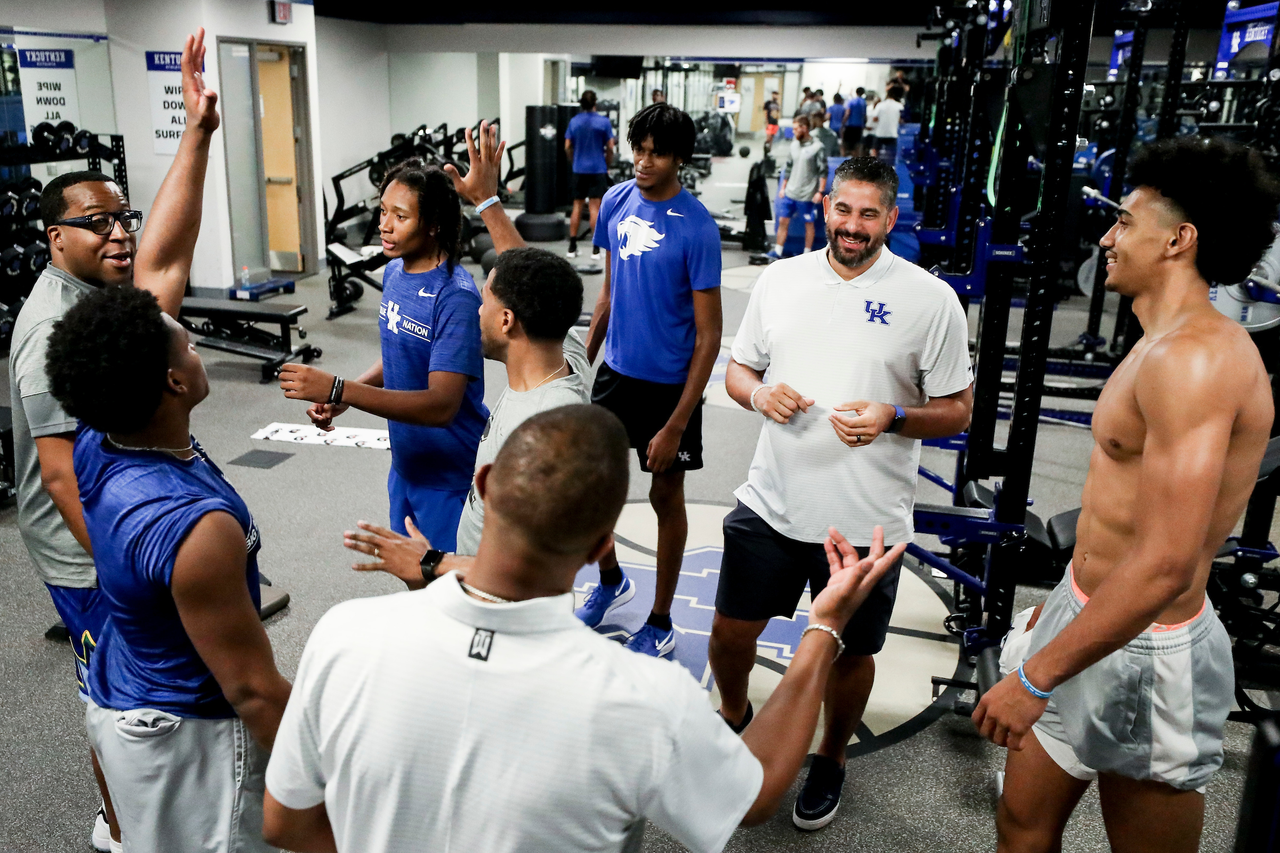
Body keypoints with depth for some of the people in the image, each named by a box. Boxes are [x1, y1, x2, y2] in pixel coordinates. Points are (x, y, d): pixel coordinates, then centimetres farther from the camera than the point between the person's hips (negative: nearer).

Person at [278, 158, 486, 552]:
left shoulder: (455, 296, -24)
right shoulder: (394, 272, 3)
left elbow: (442, 405, -30)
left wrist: (339, 390, -36)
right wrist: (339, 400, -2)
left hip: (451, 476, -8)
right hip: (406, 465, 8)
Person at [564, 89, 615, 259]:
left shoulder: (574, 121, 3)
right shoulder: (604, 122, -6)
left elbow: (567, 147, 5)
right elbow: (610, 148, -4)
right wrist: (607, 165, 10)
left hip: (579, 169, 3)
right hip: (598, 169, -3)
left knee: (577, 206, 11)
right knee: (594, 207, -3)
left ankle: (572, 246, 11)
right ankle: (596, 249, -5)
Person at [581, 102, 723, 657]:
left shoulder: (696, 228, -19)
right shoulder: (617, 201, -1)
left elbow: (709, 335, -17)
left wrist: (675, 426, -20)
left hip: (669, 383, -5)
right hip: (616, 371, 6)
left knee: (666, 495, 9)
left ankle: (660, 623, 28)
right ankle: (611, 580, 42)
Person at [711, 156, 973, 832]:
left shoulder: (931, 300, -7)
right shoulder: (779, 279, 3)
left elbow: (957, 410, -3)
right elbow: (738, 369, 12)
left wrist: (892, 417, -22)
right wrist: (759, 394, -11)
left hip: (866, 522, -2)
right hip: (771, 504, 3)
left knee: (850, 653, 14)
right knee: (730, 631, 14)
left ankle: (830, 759, 43)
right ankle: (734, 717, 47)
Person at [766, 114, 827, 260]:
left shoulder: (817, 148, -10)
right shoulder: (793, 145, 8)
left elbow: (823, 172, -9)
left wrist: (820, 191, -14)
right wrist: (782, 187, 15)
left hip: (807, 196, -6)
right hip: (790, 193, 6)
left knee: (809, 224, 6)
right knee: (783, 221, 4)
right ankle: (777, 252, 10)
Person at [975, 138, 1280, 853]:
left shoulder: (1192, 358, -23)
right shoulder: (1173, 344, 10)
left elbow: (1165, 564, -29)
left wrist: (1036, 678, -24)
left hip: (1142, 652, -10)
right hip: (1091, 609, 10)